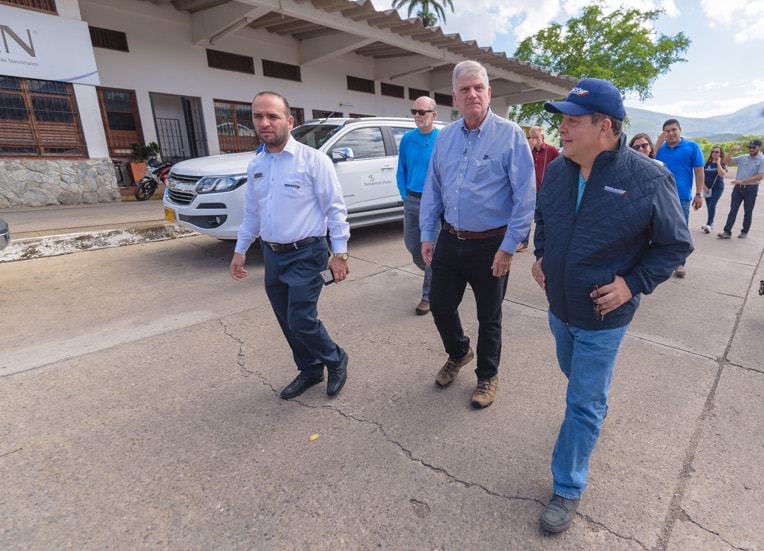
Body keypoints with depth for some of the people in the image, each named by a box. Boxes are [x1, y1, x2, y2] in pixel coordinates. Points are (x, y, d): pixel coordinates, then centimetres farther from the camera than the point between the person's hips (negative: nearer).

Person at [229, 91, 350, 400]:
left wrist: (339, 252, -13)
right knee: (287, 322, 13)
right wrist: (240, 250, 17)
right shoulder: (255, 165, 9)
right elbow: (251, 212, 17)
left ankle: (336, 361, 20)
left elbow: (335, 208, -10)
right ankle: (310, 371, 33)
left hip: (305, 255, -6)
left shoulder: (312, 160, -10)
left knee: (302, 321, -9)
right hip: (272, 255, 7)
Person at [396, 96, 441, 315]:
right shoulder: (407, 139, 6)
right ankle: (434, 272, 41)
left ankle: (428, 296, 14)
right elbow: (402, 170, 12)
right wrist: (405, 195, 4)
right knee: (411, 244, 13)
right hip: (411, 201, 5)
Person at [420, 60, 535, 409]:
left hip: (490, 246, -4)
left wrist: (508, 248, -16)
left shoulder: (510, 135, -9)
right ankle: (458, 354, 45)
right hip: (449, 240, 5)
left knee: (489, 317, 11)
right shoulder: (444, 137, 6)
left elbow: (525, 197, -13)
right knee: (440, 306, 14)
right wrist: (427, 235, 4)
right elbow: (432, 189, 10)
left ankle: (487, 376, 36)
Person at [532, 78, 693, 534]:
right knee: (574, 374, 28)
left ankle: (568, 490, 23)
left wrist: (634, 284, -18)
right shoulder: (557, 171, -4)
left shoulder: (648, 180, -20)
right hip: (559, 306, 6)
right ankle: (598, 406, 62)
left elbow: (676, 245, -9)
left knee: (583, 404, 5)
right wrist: (541, 255, 1)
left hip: (602, 317, -5)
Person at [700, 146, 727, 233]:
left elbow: (721, 174, -20)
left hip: (717, 188, -4)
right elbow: (702, 175, 6)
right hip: (707, 188, 4)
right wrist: (704, 186, -5)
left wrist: (718, 162, -14)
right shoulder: (707, 163, 7)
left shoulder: (723, 164, -1)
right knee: (709, 206, 10)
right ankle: (711, 223, 24)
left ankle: (709, 225, -20)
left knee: (712, 205, -16)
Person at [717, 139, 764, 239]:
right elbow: (727, 161, 11)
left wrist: (742, 181, -19)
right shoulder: (743, 158, 7)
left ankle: (744, 232, 18)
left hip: (751, 189, -3)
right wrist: (732, 150, -3)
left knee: (748, 212, 8)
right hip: (738, 188, 4)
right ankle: (727, 232, -5)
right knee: (733, 210, -2)